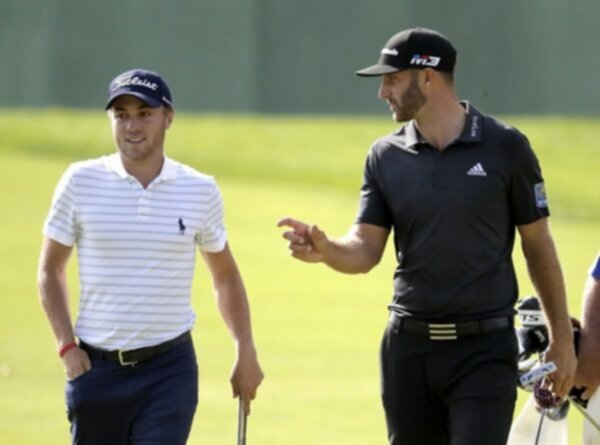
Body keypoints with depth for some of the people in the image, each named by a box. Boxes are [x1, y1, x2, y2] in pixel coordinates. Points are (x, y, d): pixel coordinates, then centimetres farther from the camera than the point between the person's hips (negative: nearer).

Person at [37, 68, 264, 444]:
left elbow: (225, 276, 14)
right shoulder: (81, 182, -1)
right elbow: (50, 270, 7)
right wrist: (67, 347, -3)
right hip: (96, 368, 1)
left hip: (170, 370, -1)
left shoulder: (201, 191, 1)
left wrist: (246, 351, 6)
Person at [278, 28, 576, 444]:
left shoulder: (505, 147, -4)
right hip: (409, 347, 4)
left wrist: (562, 337, 3)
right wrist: (326, 250, -22)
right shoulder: (386, 156, 6)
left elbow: (538, 245, 2)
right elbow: (366, 250, 1)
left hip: (484, 349, -4)